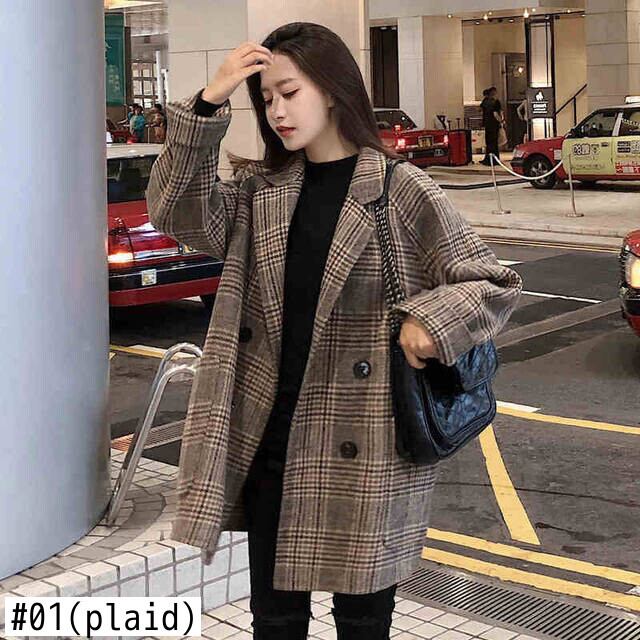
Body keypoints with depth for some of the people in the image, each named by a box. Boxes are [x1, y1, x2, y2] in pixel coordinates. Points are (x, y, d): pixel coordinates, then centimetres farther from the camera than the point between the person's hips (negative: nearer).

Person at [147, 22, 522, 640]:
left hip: (364, 450, -4)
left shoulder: (401, 191, -7)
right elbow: (176, 212, -7)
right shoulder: (262, 190, 6)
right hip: (268, 440, 4)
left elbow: (496, 285, -4)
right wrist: (207, 104, -13)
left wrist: (430, 320, -23)